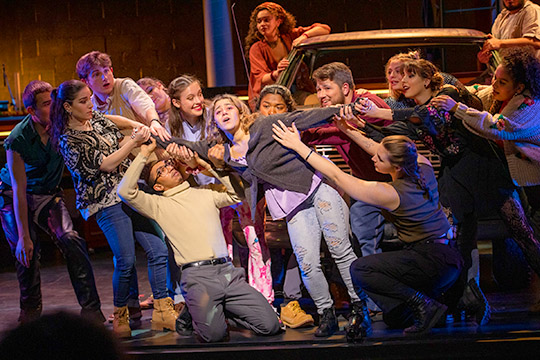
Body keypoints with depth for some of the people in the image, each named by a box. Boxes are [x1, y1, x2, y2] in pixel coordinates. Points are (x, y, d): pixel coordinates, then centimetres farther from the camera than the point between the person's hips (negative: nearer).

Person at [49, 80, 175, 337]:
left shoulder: (96, 120, 14)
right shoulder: (68, 140, -8)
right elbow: (106, 164, -14)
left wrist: (137, 129, 9)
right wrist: (134, 141, -13)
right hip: (106, 203, -7)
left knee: (159, 250, -2)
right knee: (126, 261, -12)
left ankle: (162, 312, 5)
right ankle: (120, 317, 8)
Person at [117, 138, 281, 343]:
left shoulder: (205, 194, 24)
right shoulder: (160, 205, 10)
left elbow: (237, 194, 16)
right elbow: (126, 192, -2)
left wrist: (209, 167, 15)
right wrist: (144, 153, 2)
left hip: (228, 271, 4)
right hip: (198, 276, -4)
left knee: (270, 325, -10)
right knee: (214, 333, -23)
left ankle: (223, 309, 15)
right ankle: (193, 314, 10)